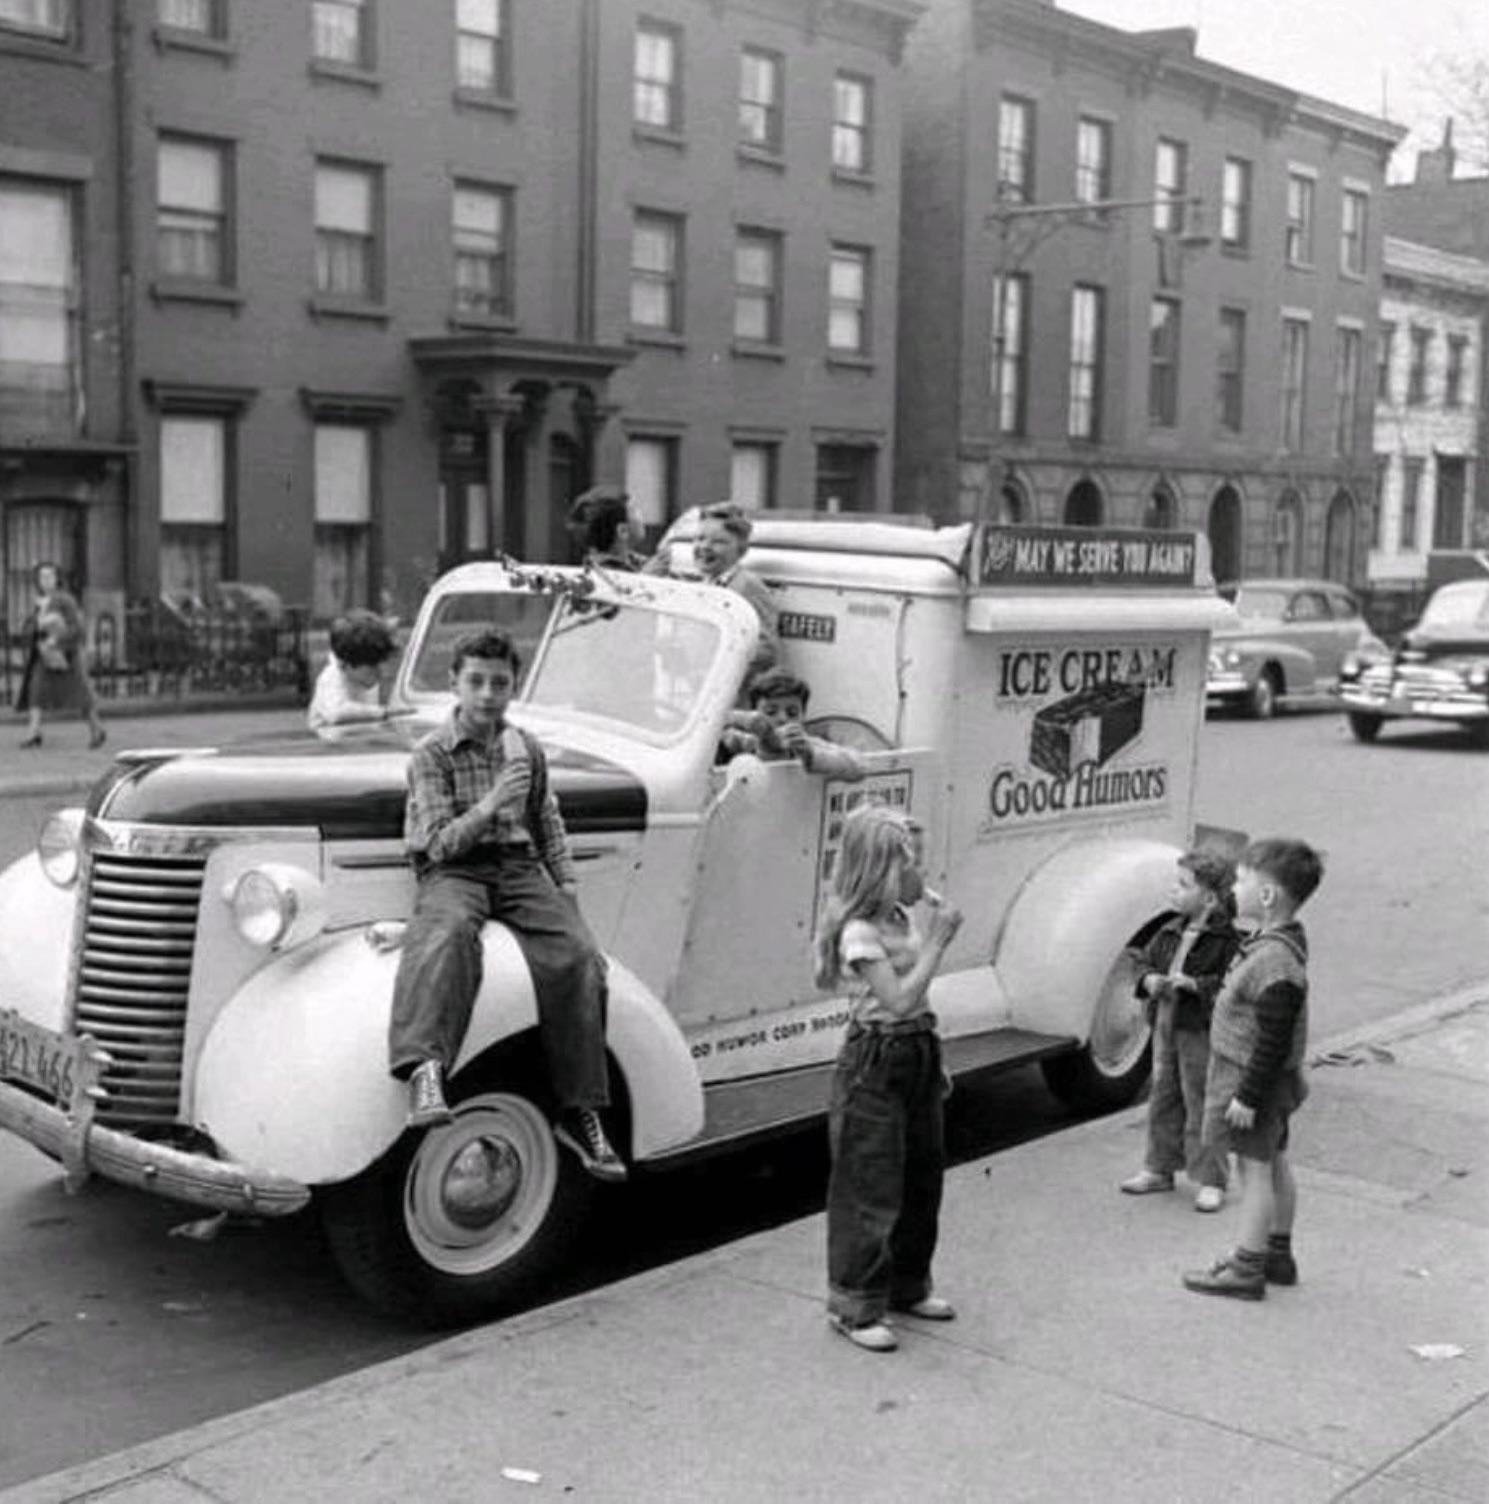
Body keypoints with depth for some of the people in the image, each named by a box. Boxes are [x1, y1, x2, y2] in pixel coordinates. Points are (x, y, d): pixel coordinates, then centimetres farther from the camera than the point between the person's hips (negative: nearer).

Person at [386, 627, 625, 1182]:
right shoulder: (432, 754, -2)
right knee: (449, 932, -40)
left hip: (519, 870, 4)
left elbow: (548, 825, 25)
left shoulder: (526, 750, 13)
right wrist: (490, 806, -24)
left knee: (578, 956, -22)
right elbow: (439, 844, -9)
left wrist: (566, 889, 13)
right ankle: (424, 1070, -55)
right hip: (453, 872, -4)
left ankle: (579, 1112, -17)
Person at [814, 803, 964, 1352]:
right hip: (874, 1064, -9)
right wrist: (937, 942, -19)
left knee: (922, 1175, 17)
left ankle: (907, 1286, 33)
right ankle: (854, 1307, 9)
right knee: (870, 1188, -2)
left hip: (916, 1054, 9)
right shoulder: (860, 932, -18)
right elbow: (898, 999, -23)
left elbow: (915, 998, 10)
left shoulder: (901, 917, 7)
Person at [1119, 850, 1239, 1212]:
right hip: (1166, 1026, 8)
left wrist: (1196, 984, -27)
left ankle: (1210, 1180, 11)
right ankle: (1159, 1169, 30)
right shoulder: (1171, 932, 8)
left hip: (1201, 1032, -7)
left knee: (1201, 1105, 0)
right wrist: (1149, 980, -2)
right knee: (1163, 1099, 17)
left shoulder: (1228, 938, -16)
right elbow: (1149, 961, 18)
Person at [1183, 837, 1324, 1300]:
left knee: (1255, 1167, 0)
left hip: (1254, 1078, -10)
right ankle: (1277, 1253, 33)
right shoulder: (1278, 940, 4)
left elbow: (1272, 1040, -27)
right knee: (1274, 1162, 19)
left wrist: (1248, 1096, -22)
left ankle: (1246, 1270, 10)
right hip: (1269, 1078, 10)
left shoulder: (1275, 960, -29)